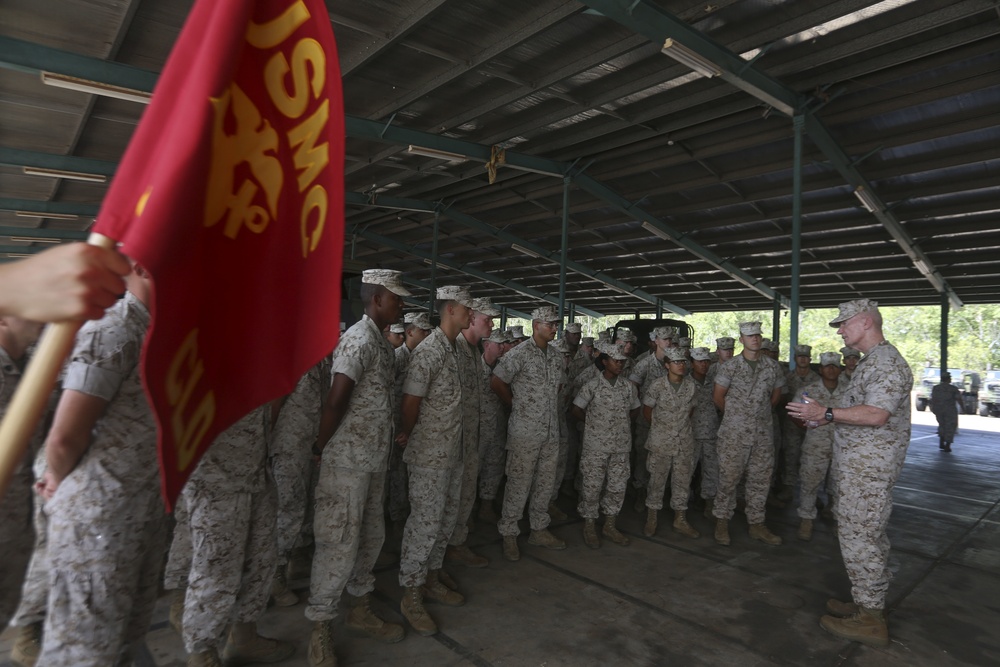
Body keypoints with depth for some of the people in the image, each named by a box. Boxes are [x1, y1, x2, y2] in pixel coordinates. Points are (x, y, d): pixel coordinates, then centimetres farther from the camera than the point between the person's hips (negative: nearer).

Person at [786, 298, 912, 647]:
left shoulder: (886, 362, -17)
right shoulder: (872, 361, 16)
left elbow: (876, 415, -27)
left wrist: (828, 413, -26)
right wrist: (827, 419, 13)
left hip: (867, 467, -11)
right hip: (861, 464, 11)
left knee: (858, 537, -4)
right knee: (867, 534, 17)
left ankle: (869, 619, 6)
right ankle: (869, 603, 28)